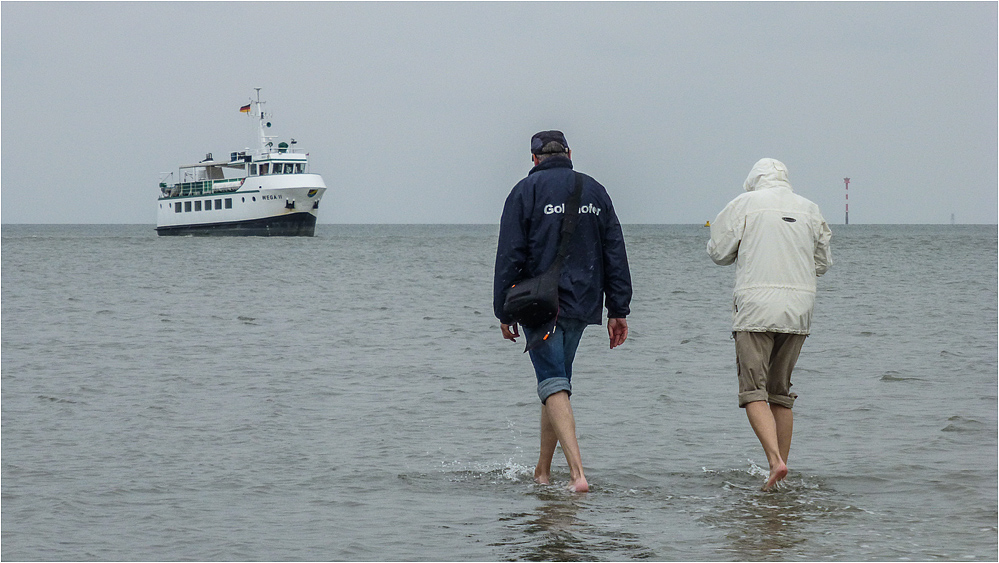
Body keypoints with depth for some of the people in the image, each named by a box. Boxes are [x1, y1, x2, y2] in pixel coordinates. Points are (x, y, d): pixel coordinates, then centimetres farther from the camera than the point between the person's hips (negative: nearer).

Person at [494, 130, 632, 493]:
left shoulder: (526, 191, -4)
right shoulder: (594, 191, 10)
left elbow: (510, 256, -7)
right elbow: (615, 255, 9)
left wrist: (504, 312, -2)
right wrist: (619, 310, 11)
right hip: (581, 306, 5)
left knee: (554, 385, -9)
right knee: (558, 379, 18)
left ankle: (577, 473, -24)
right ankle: (542, 471, 25)